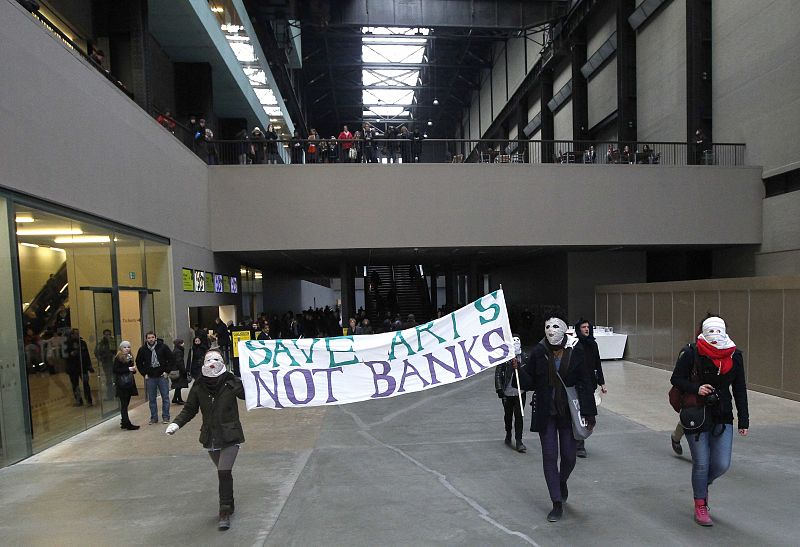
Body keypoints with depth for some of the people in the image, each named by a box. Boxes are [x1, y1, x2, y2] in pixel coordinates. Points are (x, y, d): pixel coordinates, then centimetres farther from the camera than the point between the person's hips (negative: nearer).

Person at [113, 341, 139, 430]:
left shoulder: (130, 358, 12)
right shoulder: (117, 358, -8)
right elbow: (115, 369, -16)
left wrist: (133, 370, 0)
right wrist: (128, 369, -18)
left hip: (129, 384, 7)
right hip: (121, 385, -7)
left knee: (125, 403, 11)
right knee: (124, 404, -4)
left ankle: (124, 422, 19)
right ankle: (127, 424, -2)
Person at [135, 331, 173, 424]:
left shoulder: (163, 347, -5)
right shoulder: (142, 349, 1)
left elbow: (171, 359, 1)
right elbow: (139, 363, 13)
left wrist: (167, 371, -4)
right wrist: (144, 373, 5)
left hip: (162, 376, -2)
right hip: (150, 377, 2)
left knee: (165, 397, 3)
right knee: (151, 399, 8)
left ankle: (166, 417, 12)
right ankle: (154, 418, 18)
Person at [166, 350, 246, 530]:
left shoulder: (231, 382, -11)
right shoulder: (199, 386, -2)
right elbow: (189, 409, 4)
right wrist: (176, 423, -10)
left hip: (230, 436, -3)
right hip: (210, 437, 3)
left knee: (224, 472, -13)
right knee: (223, 472, 16)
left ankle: (225, 512, 1)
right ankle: (228, 504, 36)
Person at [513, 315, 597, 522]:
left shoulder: (575, 353, -8)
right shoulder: (538, 352, -6)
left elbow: (585, 384, -4)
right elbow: (529, 382, -3)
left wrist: (589, 413, -5)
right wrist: (518, 368, -21)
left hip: (568, 412, 0)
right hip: (545, 414, 0)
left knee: (569, 457, 8)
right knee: (549, 457, 3)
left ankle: (562, 481, 44)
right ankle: (557, 504, 18)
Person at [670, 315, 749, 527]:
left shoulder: (734, 356, 1)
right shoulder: (692, 353, -11)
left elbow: (740, 390, 7)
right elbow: (676, 378, -5)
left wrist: (744, 420, 6)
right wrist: (696, 389, -22)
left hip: (723, 417, 3)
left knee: (722, 464, 0)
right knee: (701, 463, 2)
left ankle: (702, 484, 34)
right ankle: (700, 506, 23)